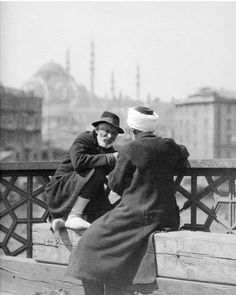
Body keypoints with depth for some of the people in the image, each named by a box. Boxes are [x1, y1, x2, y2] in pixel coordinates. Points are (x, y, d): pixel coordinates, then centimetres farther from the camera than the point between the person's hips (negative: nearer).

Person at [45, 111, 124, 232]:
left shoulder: (110, 150, 10)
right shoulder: (84, 139, -12)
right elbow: (78, 161, -34)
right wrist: (110, 158, -32)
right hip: (60, 189, -7)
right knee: (96, 170, -29)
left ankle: (62, 220, 3)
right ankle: (73, 217, -25)